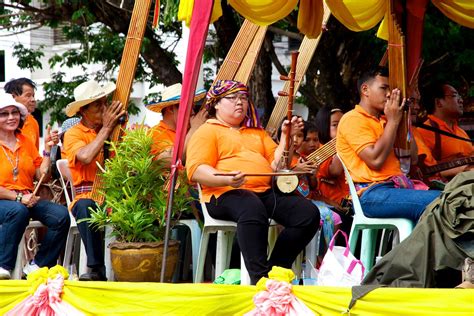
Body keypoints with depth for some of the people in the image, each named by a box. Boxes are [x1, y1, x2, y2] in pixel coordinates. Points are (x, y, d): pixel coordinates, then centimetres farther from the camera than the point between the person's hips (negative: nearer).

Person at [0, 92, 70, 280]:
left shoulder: (26, 143, 16)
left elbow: (41, 175, 13)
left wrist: (48, 149, 3)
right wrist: (18, 198, -19)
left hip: (27, 199, 6)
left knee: (61, 215, -20)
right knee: (18, 211, -39)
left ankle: (37, 266, -10)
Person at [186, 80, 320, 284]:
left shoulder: (257, 132, 32)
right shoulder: (207, 131, 12)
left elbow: (275, 164, 22)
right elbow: (196, 170, -4)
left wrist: (286, 137, 10)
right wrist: (227, 179, -22)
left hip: (266, 192, 6)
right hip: (226, 195, -6)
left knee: (308, 213, -19)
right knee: (252, 208, -42)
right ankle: (259, 278, -47)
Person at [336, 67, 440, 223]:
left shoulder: (383, 121, 24)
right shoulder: (353, 119, 0)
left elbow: (412, 157, 21)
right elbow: (375, 160, -14)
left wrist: (404, 121, 13)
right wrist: (393, 121, -5)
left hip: (397, 187, 8)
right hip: (371, 193, -8)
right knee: (436, 202, -31)